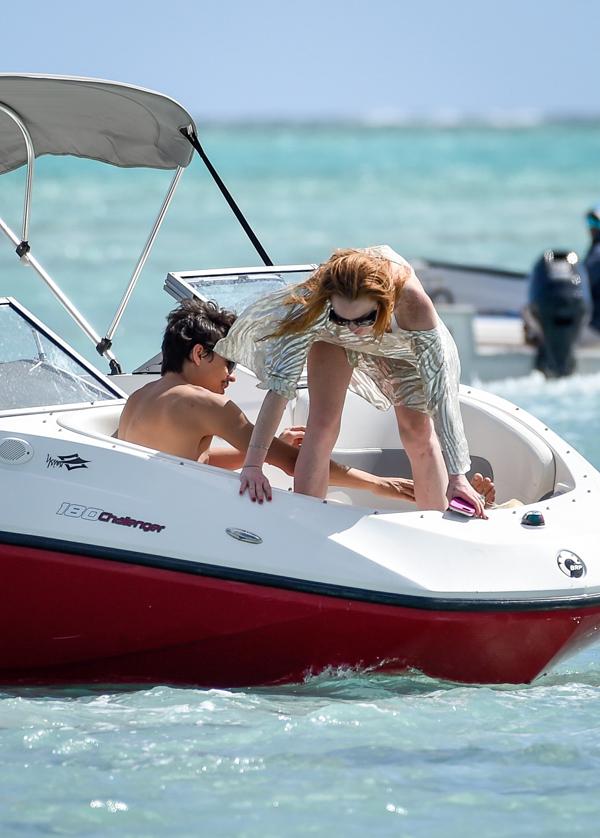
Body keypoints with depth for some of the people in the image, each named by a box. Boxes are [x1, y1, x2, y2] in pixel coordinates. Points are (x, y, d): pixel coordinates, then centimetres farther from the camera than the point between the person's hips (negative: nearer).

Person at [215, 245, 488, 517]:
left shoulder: (413, 303, -46)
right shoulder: (314, 303, -43)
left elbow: (441, 394, -43)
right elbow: (280, 383, -43)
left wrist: (456, 477, -46)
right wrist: (252, 465, -50)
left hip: (400, 341, 0)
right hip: (334, 339, 0)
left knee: (418, 430, -6)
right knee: (322, 424, -15)